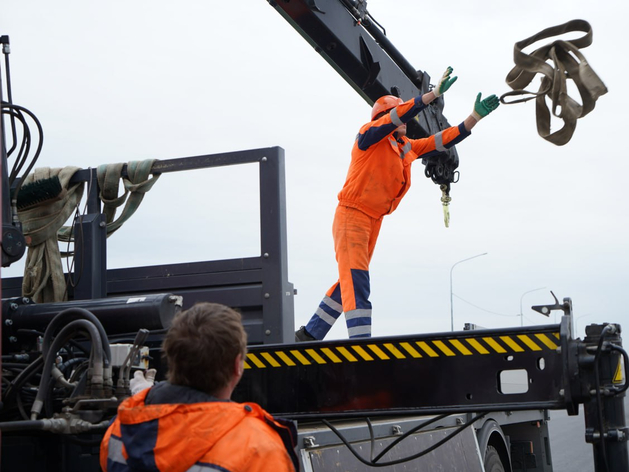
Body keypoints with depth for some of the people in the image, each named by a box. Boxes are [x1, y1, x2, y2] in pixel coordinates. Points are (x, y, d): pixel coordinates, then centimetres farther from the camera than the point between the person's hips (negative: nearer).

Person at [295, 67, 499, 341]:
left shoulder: (407, 148, 13)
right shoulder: (370, 134, -7)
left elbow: (443, 141, 10)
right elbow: (397, 115, -23)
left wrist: (476, 116, 0)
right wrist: (434, 93, -30)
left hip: (374, 221, 9)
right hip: (352, 214, -9)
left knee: (350, 282, 13)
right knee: (355, 280, -16)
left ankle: (309, 335, 23)